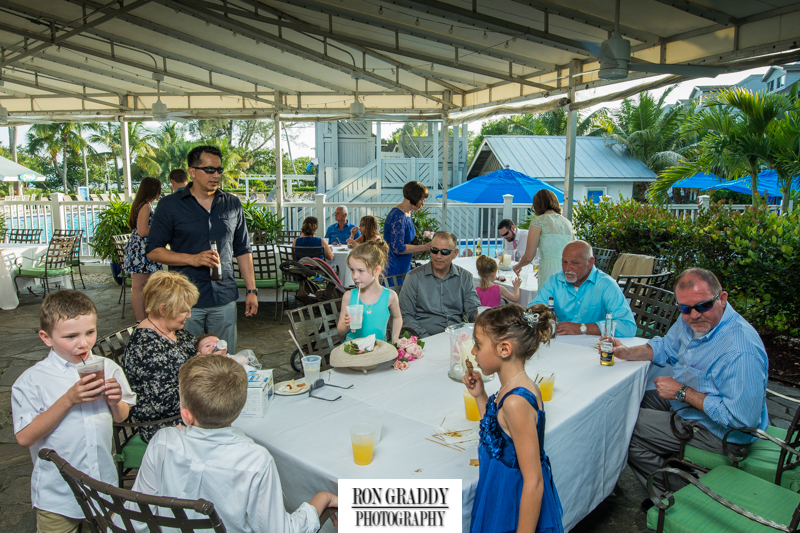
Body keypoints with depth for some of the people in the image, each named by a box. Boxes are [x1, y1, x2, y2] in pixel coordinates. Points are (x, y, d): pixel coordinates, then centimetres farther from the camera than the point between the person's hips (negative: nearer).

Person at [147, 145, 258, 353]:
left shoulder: (232, 205, 9)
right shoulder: (170, 206, 0)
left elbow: (243, 251, 13)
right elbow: (153, 251, -1)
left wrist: (251, 290, 8)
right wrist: (192, 259, -15)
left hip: (224, 299, 3)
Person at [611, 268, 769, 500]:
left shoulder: (741, 351, -34)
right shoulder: (691, 320, -6)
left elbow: (742, 418, -33)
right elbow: (667, 346, 13)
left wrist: (682, 392, -25)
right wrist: (628, 352, -6)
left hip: (716, 432, -9)